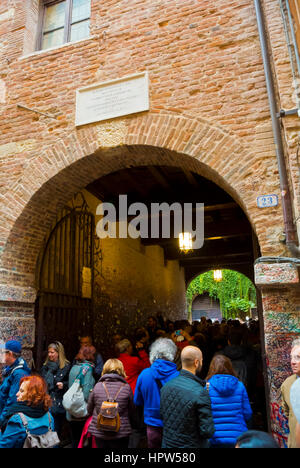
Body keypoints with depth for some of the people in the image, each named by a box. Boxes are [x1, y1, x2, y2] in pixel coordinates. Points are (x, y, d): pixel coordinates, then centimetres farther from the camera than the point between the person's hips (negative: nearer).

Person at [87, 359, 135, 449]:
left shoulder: (97, 386, -8)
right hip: (121, 433, -1)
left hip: (99, 432, 1)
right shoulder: (126, 387, -11)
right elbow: (131, 410, 1)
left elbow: (89, 410, 4)